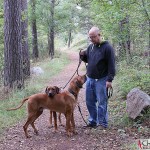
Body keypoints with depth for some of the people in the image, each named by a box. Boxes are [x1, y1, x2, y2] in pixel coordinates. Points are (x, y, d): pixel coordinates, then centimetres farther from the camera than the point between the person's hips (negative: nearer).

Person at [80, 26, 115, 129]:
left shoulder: (107, 47, -11)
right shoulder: (91, 47, 9)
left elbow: (111, 65, -13)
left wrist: (110, 79, -17)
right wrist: (83, 56, 0)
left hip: (101, 80, -7)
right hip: (90, 79, 7)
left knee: (102, 103, 0)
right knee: (90, 102, 12)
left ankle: (103, 124, 10)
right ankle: (93, 122, 24)